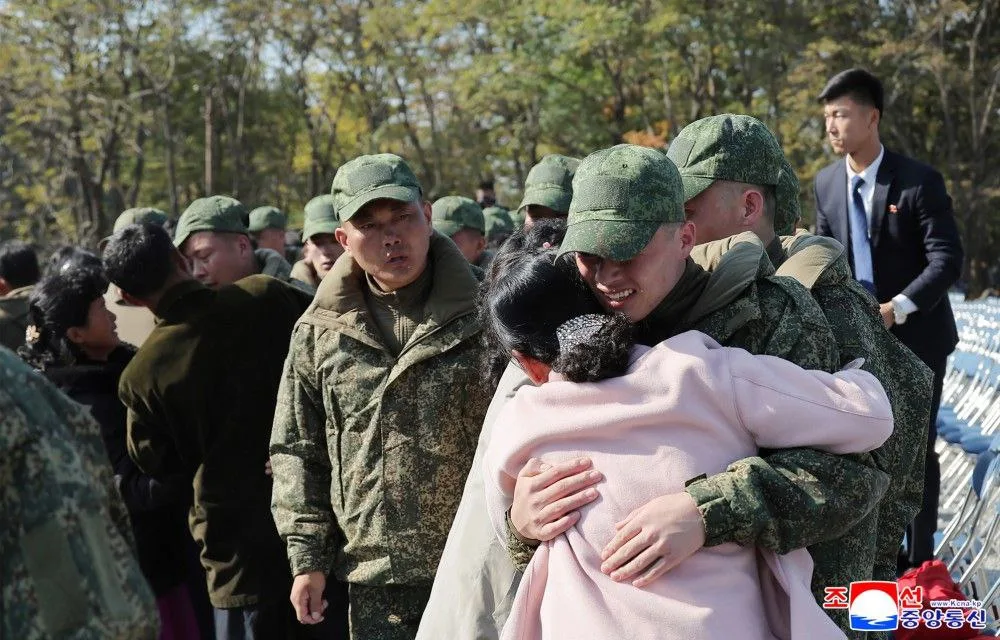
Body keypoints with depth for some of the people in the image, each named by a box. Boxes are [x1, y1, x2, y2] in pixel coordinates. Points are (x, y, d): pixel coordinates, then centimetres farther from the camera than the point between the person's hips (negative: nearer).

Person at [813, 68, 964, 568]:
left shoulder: (919, 181, -14)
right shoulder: (826, 182, 2)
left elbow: (947, 259, -17)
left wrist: (895, 309, -27)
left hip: (915, 335, -4)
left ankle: (919, 561, 15)